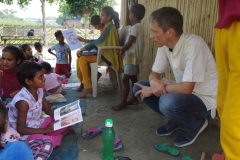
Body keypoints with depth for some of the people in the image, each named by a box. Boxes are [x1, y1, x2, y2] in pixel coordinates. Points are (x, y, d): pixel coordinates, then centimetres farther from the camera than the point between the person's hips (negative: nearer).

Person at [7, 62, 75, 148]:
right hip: (25, 133, -7)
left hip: (37, 124, 7)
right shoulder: (23, 101, -31)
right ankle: (62, 133, 2)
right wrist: (46, 130, -24)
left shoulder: (39, 90, -7)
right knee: (51, 141, -25)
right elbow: (20, 129, -26)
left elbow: (48, 110, 7)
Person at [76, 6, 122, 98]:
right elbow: (99, 42, 16)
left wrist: (84, 48, -17)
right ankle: (83, 82, 11)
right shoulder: (107, 26, 18)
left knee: (83, 59, -20)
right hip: (104, 53, 10)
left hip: (107, 55, -10)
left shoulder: (110, 26, -13)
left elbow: (99, 41, -21)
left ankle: (87, 87, -16)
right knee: (80, 57, 1)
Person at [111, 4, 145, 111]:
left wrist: (121, 50, -4)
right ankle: (134, 99, 24)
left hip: (132, 57, -10)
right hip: (133, 57, 10)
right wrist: (124, 50, 4)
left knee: (125, 79, -8)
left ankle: (123, 103, -4)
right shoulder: (138, 27, 15)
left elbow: (130, 42, -19)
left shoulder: (135, 27, -15)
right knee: (133, 78, 14)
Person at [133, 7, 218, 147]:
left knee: (168, 102, -36)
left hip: (205, 100, -7)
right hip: (183, 93, 7)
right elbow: (155, 73, 4)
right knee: (139, 87, -3)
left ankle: (195, 124, -1)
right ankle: (176, 121, 11)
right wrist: (154, 82, -22)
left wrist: (153, 89, -19)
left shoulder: (194, 44, -28)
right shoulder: (164, 45, -5)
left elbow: (187, 88, -32)